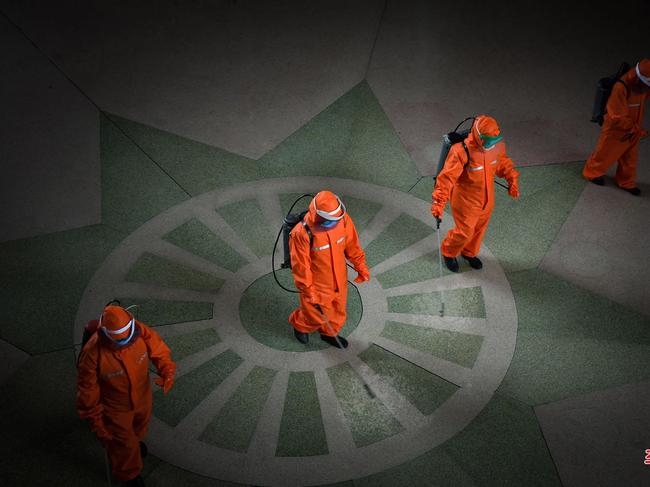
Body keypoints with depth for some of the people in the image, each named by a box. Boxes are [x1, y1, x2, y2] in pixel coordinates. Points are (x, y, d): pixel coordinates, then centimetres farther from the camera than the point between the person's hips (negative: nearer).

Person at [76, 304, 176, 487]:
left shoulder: (140, 331, -30)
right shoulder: (92, 354, -39)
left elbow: (159, 350, -12)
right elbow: (87, 391, -24)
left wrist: (167, 371, -31)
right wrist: (95, 421, -13)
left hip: (142, 396, 4)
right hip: (115, 408, -4)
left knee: (140, 424, 36)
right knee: (123, 444, 22)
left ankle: (134, 440, 72)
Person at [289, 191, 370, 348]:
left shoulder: (343, 219, -20)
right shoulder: (301, 234, -35)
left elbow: (352, 244, -2)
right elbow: (301, 266, -23)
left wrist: (361, 266, 7)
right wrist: (309, 292, -17)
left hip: (339, 279, 5)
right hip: (317, 285, -5)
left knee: (338, 312, 26)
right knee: (315, 316, 19)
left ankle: (329, 334, 57)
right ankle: (299, 324, 53)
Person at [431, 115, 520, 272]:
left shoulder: (497, 145, -14)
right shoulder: (461, 151, -34)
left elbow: (503, 162, 8)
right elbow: (447, 177, -34)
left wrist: (512, 180, 6)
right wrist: (439, 202, -40)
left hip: (487, 198, 6)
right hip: (466, 201, -6)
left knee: (479, 229, 25)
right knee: (464, 232, 11)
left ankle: (469, 253, 53)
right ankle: (448, 252, 43)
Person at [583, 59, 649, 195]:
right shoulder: (621, 88, -34)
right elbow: (619, 118, -30)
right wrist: (638, 131, -22)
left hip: (632, 131, 6)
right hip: (615, 130, -6)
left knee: (629, 159, 20)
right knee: (605, 154, 16)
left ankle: (626, 182, 40)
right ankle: (592, 173, 42)